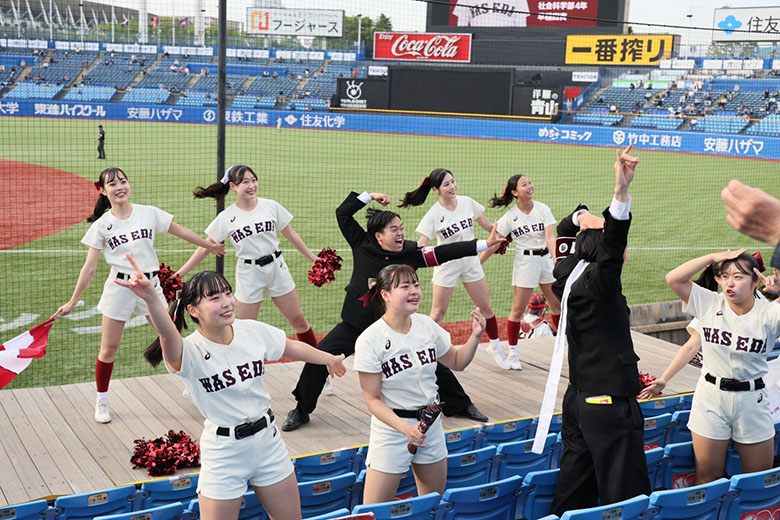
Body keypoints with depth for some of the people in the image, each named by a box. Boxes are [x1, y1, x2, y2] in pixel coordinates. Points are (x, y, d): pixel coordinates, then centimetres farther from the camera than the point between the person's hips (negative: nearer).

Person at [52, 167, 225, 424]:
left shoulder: (149, 213, -1)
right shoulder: (101, 225, -4)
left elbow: (181, 231, 12)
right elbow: (89, 268, -2)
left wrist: (209, 245, 20)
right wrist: (72, 302, -2)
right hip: (119, 286, -1)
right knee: (109, 348, 2)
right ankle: (102, 401, 20)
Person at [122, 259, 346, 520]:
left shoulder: (252, 330, -5)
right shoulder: (190, 351, -20)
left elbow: (293, 347, 13)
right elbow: (168, 335, -43)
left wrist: (330, 359, 27)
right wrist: (151, 299, -64)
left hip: (266, 437, 5)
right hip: (223, 448, -4)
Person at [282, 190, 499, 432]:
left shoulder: (410, 253, -7)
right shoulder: (362, 244, -8)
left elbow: (445, 253, -11)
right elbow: (342, 213, -3)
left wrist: (485, 244, -15)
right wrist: (370, 196, -9)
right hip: (355, 323, -1)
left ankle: (460, 405, 25)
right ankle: (301, 410, 11)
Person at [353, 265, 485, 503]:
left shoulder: (427, 325, -1)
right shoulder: (370, 340, -17)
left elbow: (457, 362, 13)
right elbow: (373, 399, -15)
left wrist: (475, 336, -4)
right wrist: (405, 428, -28)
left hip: (430, 420, 5)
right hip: (392, 426, -5)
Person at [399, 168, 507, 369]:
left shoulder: (467, 202, -6)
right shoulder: (434, 214, -17)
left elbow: (484, 222, 12)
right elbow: (421, 243, -20)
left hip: (471, 261, 4)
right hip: (446, 265, -4)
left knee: (485, 308, 12)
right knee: (438, 313, 0)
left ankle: (495, 347, 33)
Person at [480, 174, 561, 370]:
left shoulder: (542, 209, -2)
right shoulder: (510, 216, -7)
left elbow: (550, 237, -10)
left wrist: (556, 258, -25)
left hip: (546, 258, 3)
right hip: (524, 261, -3)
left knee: (558, 304, 10)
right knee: (518, 310, -3)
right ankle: (512, 353, 9)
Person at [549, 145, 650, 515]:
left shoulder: (568, 274, 6)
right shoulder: (595, 283, -18)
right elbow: (610, 248, -36)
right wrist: (621, 191, -46)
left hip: (579, 399, 10)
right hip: (610, 405, -9)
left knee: (574, 490, 16)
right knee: (626, 497, -3)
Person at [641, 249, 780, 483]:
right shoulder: (709, 304, -5)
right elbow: (673, 278, -12)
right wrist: (713, 257, -12)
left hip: (752, 401, 0)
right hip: (710, 397, 0)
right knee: (707, 478, 9)